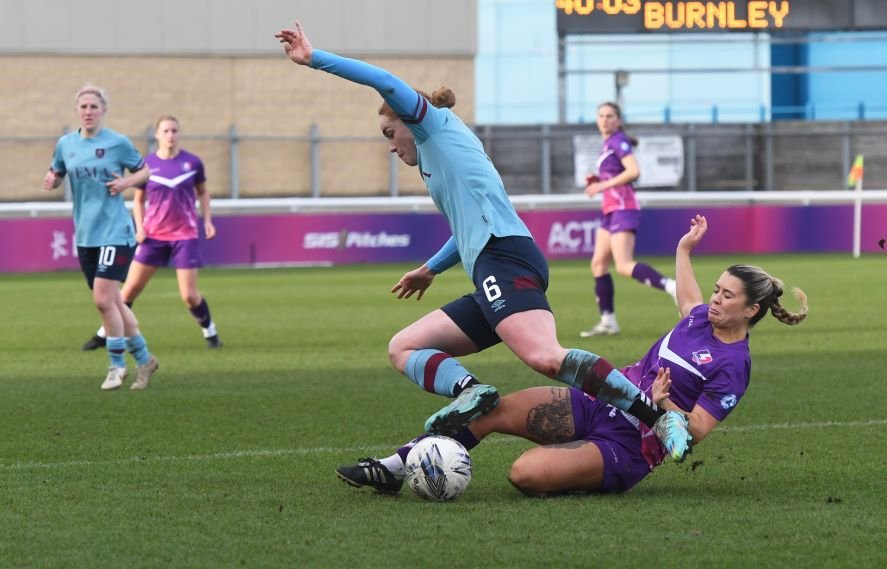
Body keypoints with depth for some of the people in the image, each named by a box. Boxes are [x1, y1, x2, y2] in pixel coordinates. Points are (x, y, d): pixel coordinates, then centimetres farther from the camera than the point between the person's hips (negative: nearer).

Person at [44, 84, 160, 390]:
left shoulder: (118, 143, -5)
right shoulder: (66, 144, 6)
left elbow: (145, 170, 5)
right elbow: (56, 174, 18)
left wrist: (127, 182, -14)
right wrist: (51, 181, -5)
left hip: (115, 232, -5)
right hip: (85, 235, 5)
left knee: (103, 299, -14)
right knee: (112, 301, 9)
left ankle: (117, 365, 2)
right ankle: (144, 359, 25)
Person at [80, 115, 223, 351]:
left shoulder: (192, 163, -3)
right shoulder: (147, 165, -3)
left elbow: (202, 192, 13)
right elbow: (138, 200, 10)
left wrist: (207, 220, 3)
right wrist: (139, 227, -3)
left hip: (185, 235, -1)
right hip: (154, 235, 1)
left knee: (189, 295, -6)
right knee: (131, 287, 1)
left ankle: (210, 331, 19)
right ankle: (105, 333, 13)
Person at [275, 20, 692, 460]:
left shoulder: (439, 126, 11)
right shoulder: (438, 160, 35)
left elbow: (387, 84, -3)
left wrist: (313, 58, 1)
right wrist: (430, 270, 56)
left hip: (504, 258, -10)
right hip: (491, 279, 10)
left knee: (545, 357, -31)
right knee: (403, 349, 7)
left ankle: (660, 418, -33)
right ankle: (469, 391, -22)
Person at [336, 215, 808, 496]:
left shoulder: (733, 365, -13)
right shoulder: (701, 317, 10)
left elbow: (696, 431, -17)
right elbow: (688, 298, 36)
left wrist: (662, 404, -31)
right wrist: (684, 250, 45)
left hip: (627, 447, -8)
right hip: (597, 404, 8)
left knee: (526, 474, -30)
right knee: (496, 409, -11)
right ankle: (395, 468, -9)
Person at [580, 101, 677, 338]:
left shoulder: (618, 141, -9)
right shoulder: (607, 144, 18)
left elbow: (633, 171, -22)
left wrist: (603, 185, -20)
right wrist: (597, 181, 8)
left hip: (623, 210, -10)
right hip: (611, 211, 10)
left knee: (625, 266, -20)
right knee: (598, 264, 9)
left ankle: (672, 287, -28)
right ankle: (608, 321, 12)